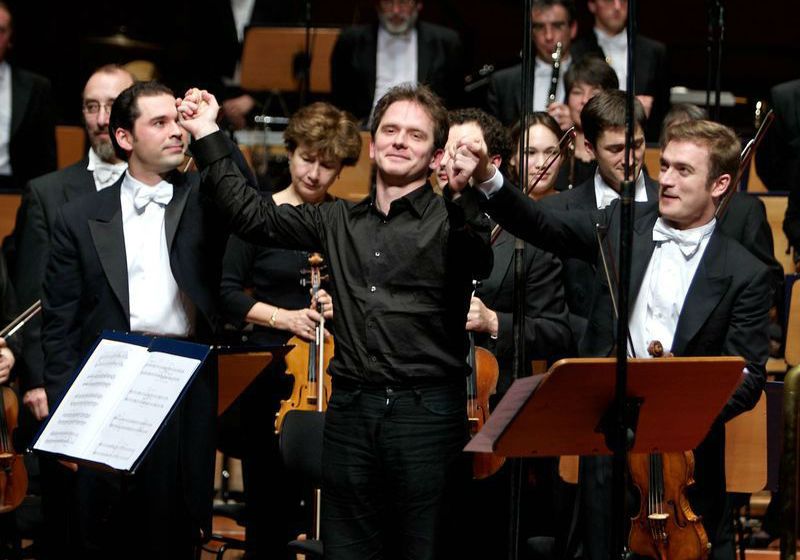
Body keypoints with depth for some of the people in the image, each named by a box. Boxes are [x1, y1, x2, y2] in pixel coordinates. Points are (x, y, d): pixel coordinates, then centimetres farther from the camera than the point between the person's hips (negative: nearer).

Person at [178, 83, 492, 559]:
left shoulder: (450, 218, -1)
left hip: (427, 412, -4)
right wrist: (207, 136, 8)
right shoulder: (339, 221, 15)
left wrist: (463, 193, -40)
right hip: (351, 409, 4)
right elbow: (253, 216, 13)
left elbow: (478, 263, -21)